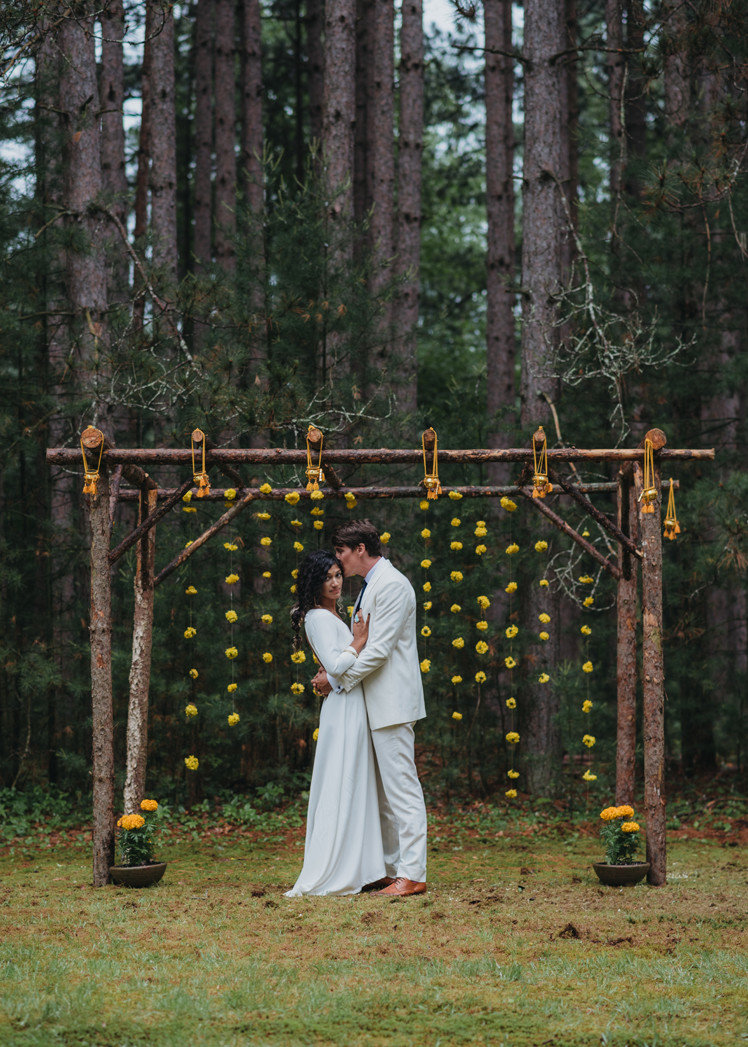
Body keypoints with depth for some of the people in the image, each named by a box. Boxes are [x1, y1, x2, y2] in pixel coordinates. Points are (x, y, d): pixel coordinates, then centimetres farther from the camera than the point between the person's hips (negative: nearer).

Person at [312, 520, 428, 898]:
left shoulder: (392, 585, -13)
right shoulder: (370, 586, 18)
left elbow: (379, 650, -19)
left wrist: (337, 680, -12)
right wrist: (334, 674, 7)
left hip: (393, 703, -11)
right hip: (376, 704, 11)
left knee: (401, 788, -10)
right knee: (383, 792, 13)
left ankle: (412, 875, -11)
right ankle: (391, 870, 17)